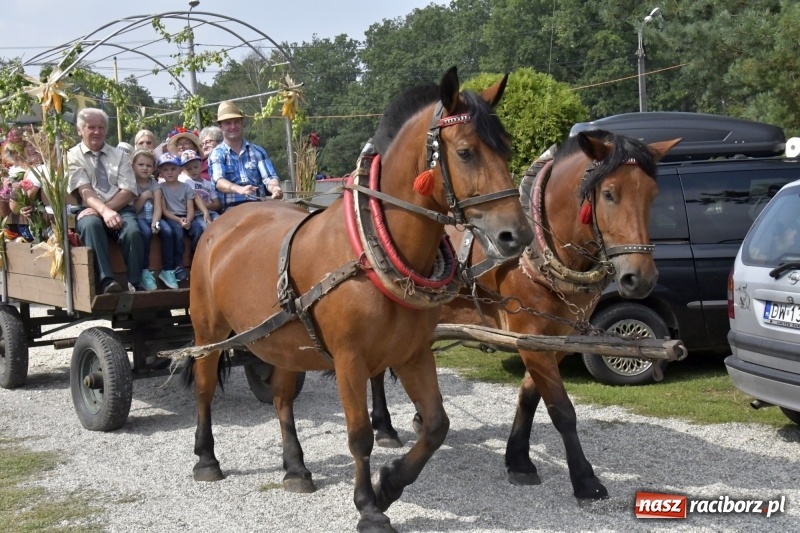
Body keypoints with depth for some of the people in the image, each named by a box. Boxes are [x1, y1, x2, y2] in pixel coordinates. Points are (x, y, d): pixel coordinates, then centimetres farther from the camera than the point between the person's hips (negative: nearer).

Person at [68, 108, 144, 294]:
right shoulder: (73, 156, 8)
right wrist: (104, 211, -26)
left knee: (132, 231, -33)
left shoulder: (119, 156, 15)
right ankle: (106, 281, -44)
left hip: (120, 209, 2)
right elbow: (85, 191, -6)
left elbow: (128, 192, 3)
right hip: (90, 211, -2)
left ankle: (135, 284, -27)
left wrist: (105, 209, -14)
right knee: (91, 224, -38)